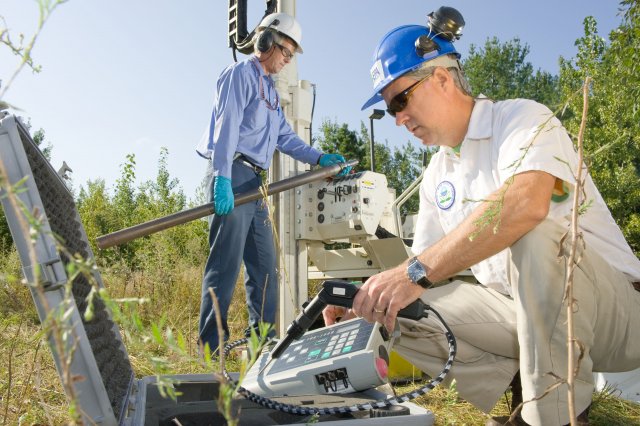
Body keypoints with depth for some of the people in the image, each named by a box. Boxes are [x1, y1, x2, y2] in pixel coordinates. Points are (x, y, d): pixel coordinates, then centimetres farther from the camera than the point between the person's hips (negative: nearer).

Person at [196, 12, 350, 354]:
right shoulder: (240, 74, 0)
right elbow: (226, 126, -14)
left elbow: (286, 138, 21)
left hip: (255, 182, 9)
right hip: (234, 175, -9)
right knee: (226, 262, -11)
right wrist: (222, 177, -24)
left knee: (264, 264, 10)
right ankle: (211, 348, -6)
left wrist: (320, 158, 8)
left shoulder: (271, 91, 27)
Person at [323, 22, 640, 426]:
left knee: (534, 234, -36)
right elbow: (431, 266, 9)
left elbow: (527, 201, -35)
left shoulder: (522, 117, -12)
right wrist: (368, 299, -9)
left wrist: (417, 272, -37)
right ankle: (523, 379, -1)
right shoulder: (437, 175, 9)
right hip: (519, 310, 6)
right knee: (394, 314, -10)